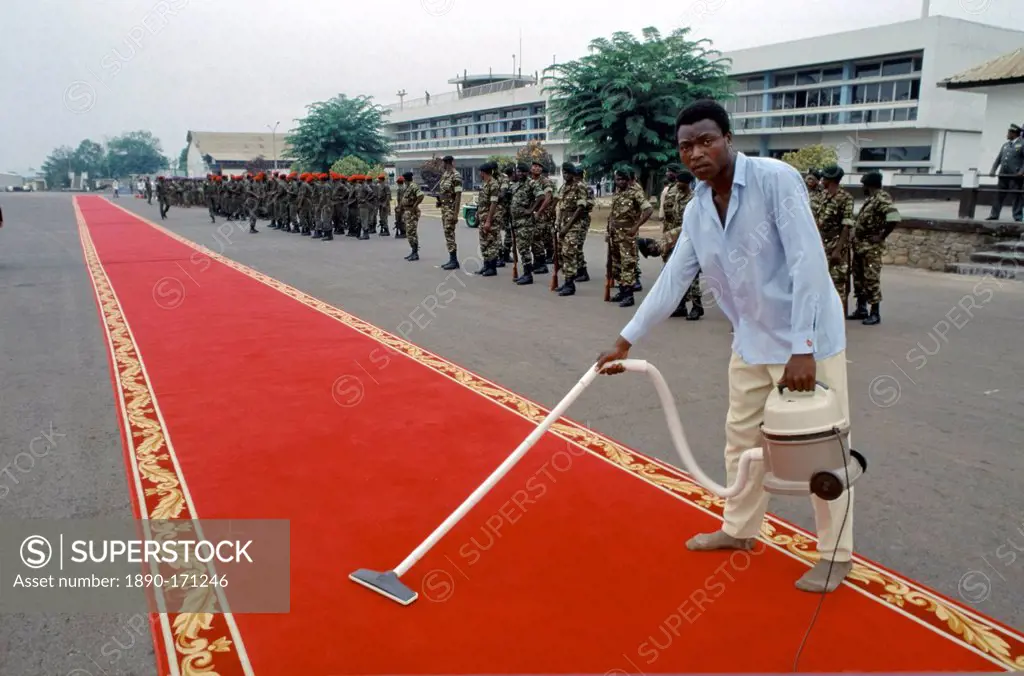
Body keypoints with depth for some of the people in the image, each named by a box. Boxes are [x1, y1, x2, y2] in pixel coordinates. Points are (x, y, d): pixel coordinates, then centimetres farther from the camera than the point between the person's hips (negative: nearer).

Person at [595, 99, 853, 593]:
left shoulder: (776, 179, -19)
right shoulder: (696, 210, 1)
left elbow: (809, 262, -24)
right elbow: (672, 280, 5)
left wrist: (803, 348, -28)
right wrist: (626, 340, 4)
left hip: (809, 339, -6)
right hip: (752, 342, 7)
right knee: (742, 439, 17)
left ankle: (836, 553, 23)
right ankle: (740, 529, 37)